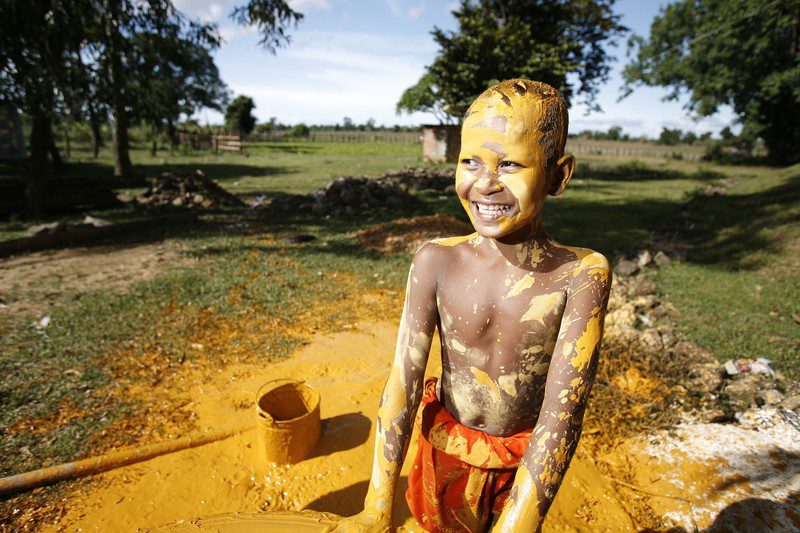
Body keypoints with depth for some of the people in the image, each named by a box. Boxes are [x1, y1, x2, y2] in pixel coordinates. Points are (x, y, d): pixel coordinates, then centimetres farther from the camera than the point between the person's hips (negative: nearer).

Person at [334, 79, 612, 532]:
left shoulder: (582, 274, -23)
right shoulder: (437, 262, -21)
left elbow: (564, 410, -27)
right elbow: (404, 379, -21)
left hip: (523, 458, 0)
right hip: (447, 446, 1)